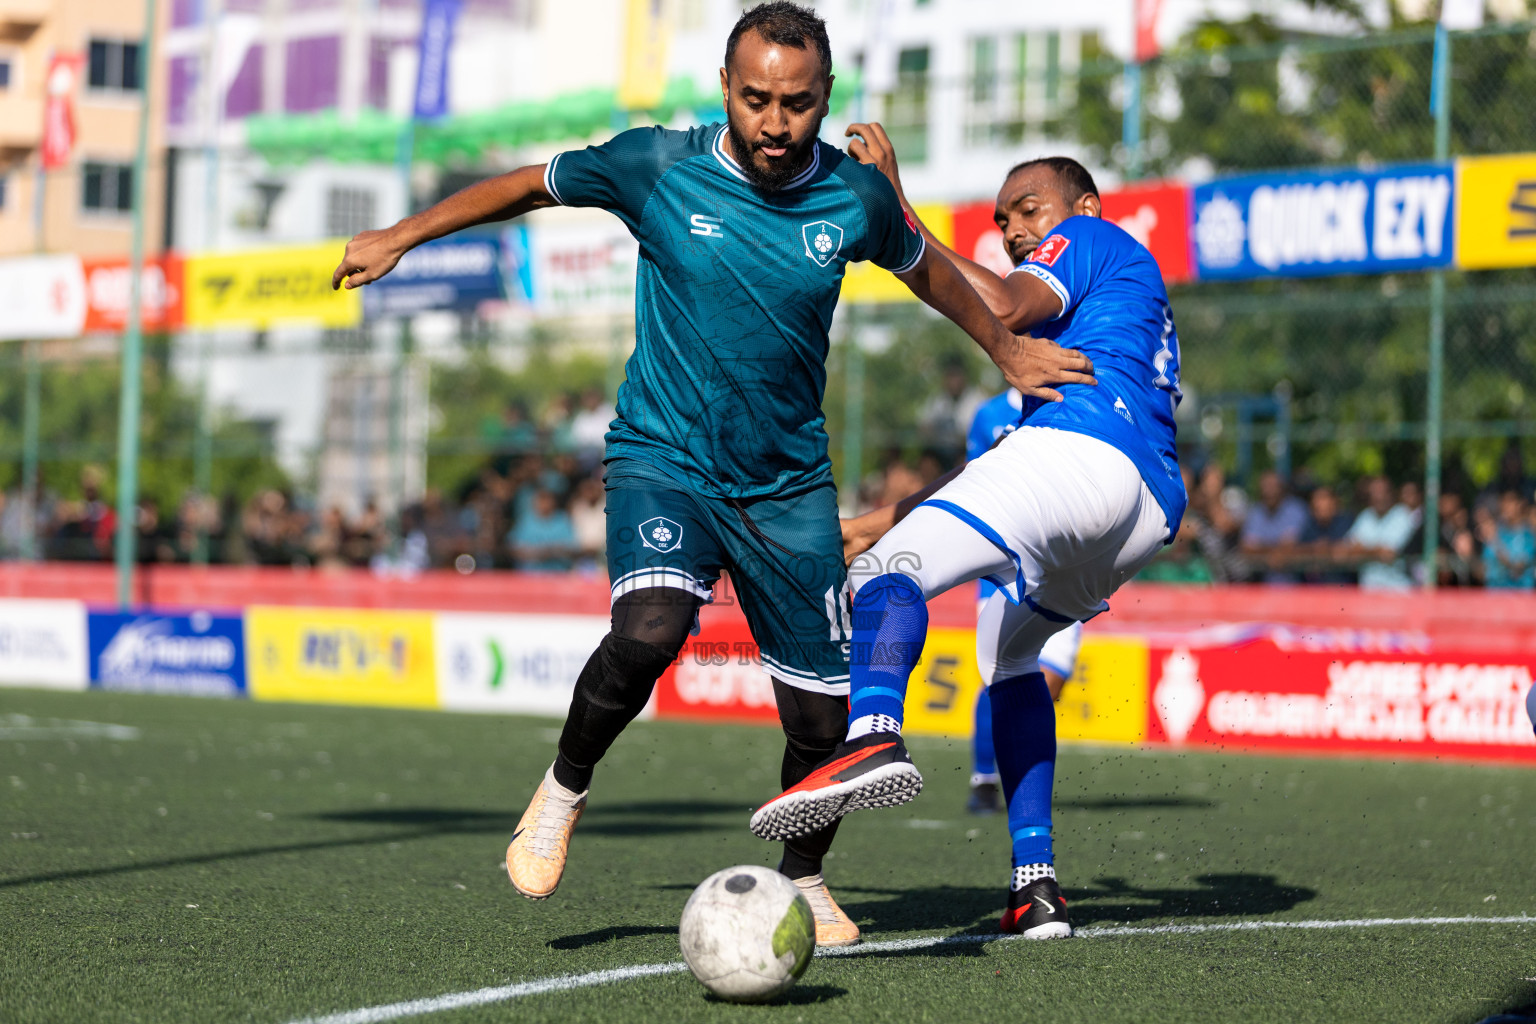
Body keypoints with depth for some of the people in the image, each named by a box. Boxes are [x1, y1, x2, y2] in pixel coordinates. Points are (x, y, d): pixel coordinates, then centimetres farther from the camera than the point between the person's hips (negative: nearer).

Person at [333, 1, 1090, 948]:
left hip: (788, 482, 2)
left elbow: (925, 267, 17)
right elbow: (530, 186, 6)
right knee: (650, 632, -31)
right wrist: (401, 237, 10)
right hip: (663, 456, -2)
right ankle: (565, 790, -2)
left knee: (823, 716, 0)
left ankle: (805, 880, 29)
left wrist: (1007, 351, 25)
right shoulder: (656, 167, -10)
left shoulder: (857, 196, -5)